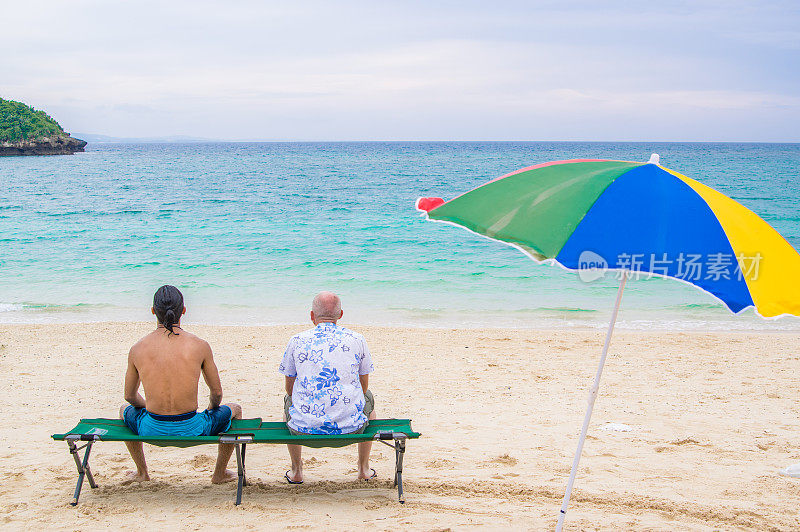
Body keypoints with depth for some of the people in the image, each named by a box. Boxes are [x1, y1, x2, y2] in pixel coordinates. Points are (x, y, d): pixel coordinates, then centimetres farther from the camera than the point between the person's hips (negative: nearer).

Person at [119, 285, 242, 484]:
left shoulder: (137, 349, -4)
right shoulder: (200, 346, -9)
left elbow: (130, 396, 10)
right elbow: (217, 393, 2)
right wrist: (212, 408, 25)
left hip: (152, 430, 2)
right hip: (191, 429, -2)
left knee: (126, 410, 37)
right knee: (235, 410, 28)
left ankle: (142, 473, 47)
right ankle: (220, 473, 38)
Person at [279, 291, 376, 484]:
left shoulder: (297, 341, 1)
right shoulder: (357, 340, 2)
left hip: (305, 426, 0)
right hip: (351, 425, 0)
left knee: (289, 401, 36)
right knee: (368, 399, 34)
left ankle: (296, 472, 41)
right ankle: (364, 469, 40)